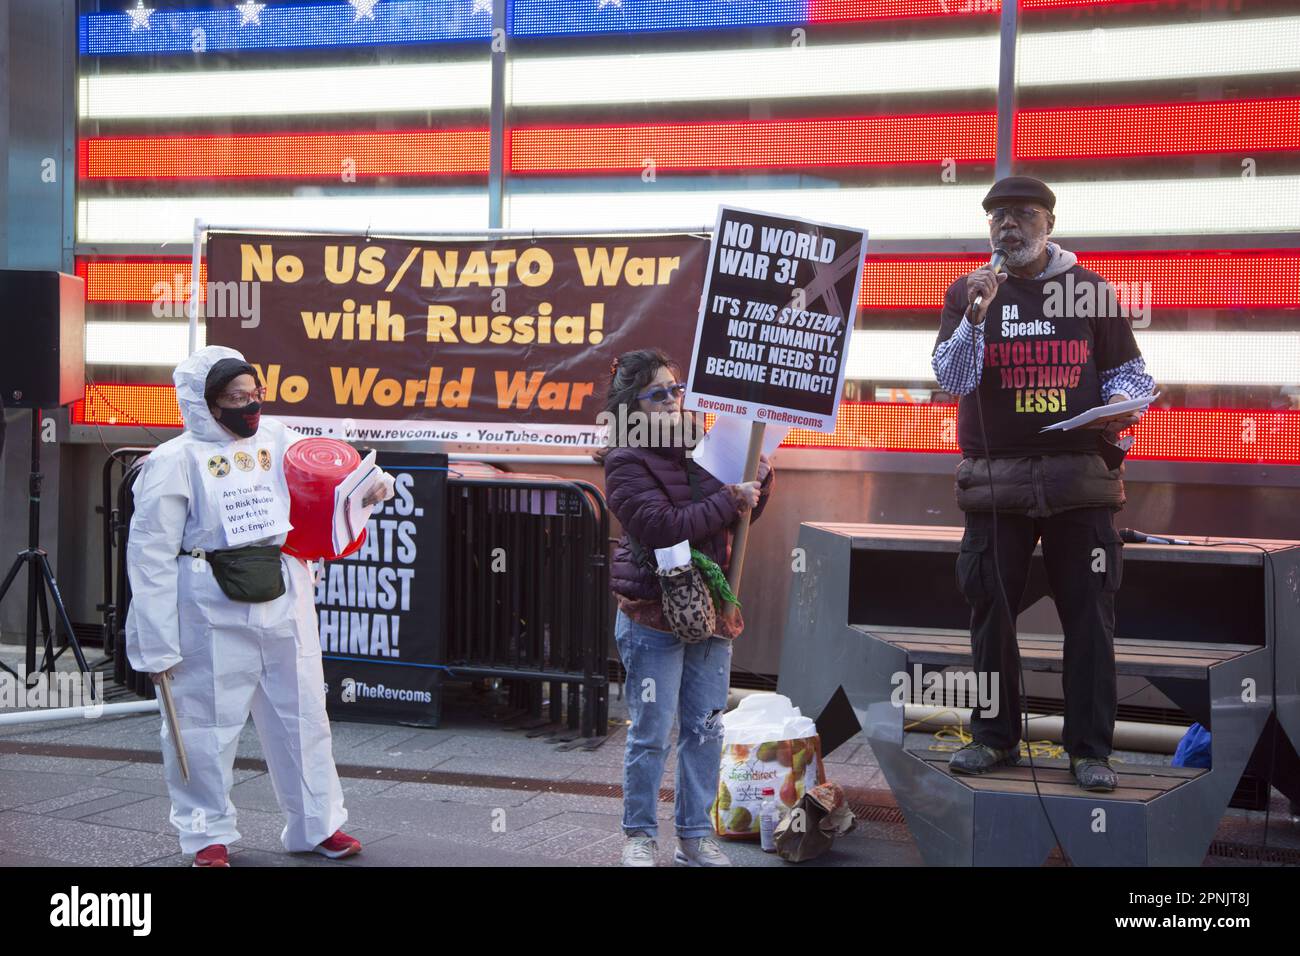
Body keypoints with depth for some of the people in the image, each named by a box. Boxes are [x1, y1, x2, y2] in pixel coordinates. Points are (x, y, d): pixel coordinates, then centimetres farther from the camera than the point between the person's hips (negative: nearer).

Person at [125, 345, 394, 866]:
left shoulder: (281, 443, 6)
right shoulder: (175, 461, -8)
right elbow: (152, 556, -9)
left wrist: (370, 483, -14)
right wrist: (156, 643, -11)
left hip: (284, 607, 5)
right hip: (212, 618, -4)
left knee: (301, 717, 12)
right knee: (206, 727, 5)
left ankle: (316, 824, 27)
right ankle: (209, 833, 22)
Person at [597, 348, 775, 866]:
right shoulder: (626, 462, -9)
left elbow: (745, 510, 19)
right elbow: (663, 528, -22)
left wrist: (759, 478, -1)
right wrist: (727, 502, -18)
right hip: (654, 614, -6)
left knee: (705, 729, 10)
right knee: (651, 734, 1)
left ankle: (695, 836, 21)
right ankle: (640, 836, 16)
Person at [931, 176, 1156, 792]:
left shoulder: (1090, 290, 7)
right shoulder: (968, 292, 7)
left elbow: (1130, 370, 11)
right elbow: (952, 379, -4)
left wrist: (1122, 401, -10)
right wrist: (977, 315, -17)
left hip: (1080, 477, -1)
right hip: (995, 480, 1)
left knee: (1089, 613, -2)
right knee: (991, 610, 5)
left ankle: (1090, 748, 6)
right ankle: (995, 738, 18)